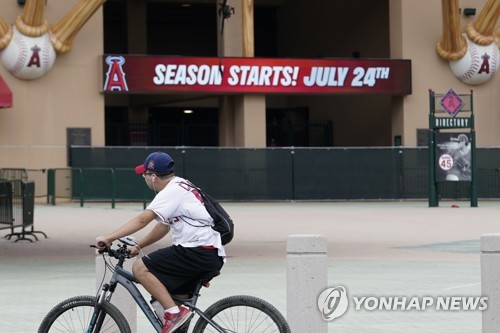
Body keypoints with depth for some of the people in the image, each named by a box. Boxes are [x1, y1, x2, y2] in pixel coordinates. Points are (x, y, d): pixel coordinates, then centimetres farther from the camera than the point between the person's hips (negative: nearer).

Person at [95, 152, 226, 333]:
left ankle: (174, 313, -18)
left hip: (197, 251, -10)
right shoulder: (180, 187, 20)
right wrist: (138, 246, 16)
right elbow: (163, 227, 24)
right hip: (212, 256, 10)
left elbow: (142, 219, -21)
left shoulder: (173, 191, -11)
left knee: (140, 268, -13)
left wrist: (109, 238, -22)